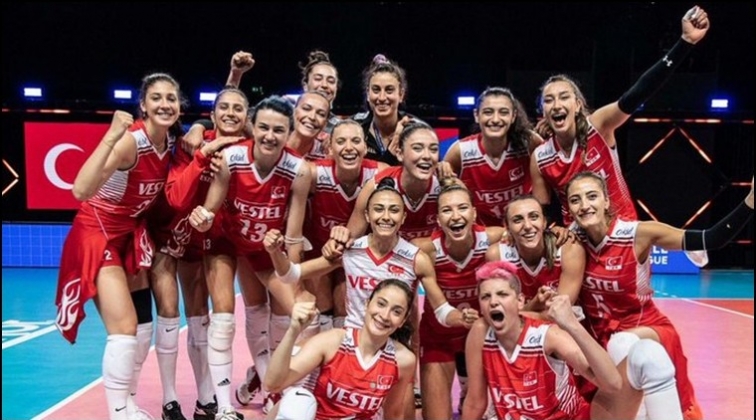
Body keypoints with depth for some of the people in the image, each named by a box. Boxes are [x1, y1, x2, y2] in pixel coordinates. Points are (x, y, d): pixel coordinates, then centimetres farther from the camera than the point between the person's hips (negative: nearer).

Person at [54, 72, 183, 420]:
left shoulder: (171, 140, -5)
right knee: (125, 327, -16)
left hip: (131, 233, 8)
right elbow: (81, 191, -42)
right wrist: (111, 137, -50)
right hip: (98, 234, -8)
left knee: (138, 322, 15)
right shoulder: (131, 140, -28)